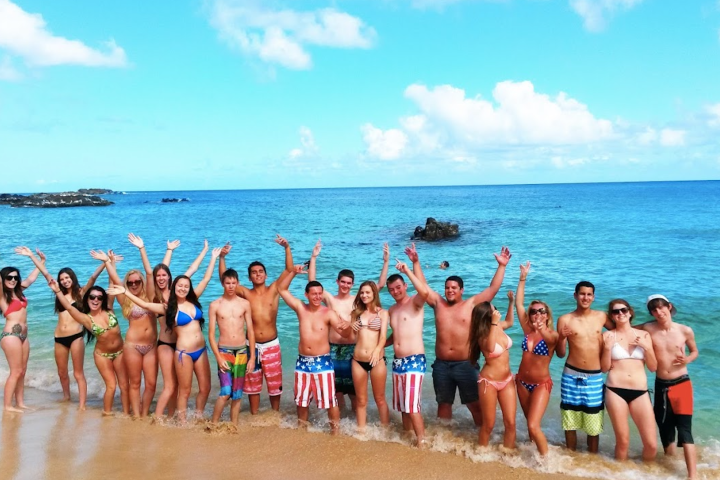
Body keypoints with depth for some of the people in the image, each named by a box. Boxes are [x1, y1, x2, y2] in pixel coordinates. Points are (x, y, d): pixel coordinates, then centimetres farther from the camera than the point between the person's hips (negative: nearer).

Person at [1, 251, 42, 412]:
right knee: (15, 372, -6)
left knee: (22, 371, 10)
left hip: (23, 335, 7)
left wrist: (41, 261, 30)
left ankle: (20, 403, 17)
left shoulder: (18, 291, 12)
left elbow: (31, 278, 26)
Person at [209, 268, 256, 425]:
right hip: (224, 351, -2)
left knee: (237, 395, 8)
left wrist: (252, 357, 2)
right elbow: (211, 334, -2)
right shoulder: (215, 305, -1)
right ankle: (213, 424, 2)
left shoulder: (245, 304, 4)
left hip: (242, 351, 2)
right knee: (226, 392, -14)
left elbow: (250, 331, 6)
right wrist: (218, 357, -11)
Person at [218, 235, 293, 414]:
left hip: (272, 345, -1)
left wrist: (287, 248, -21)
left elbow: (289, 270, -9)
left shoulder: (274, 290, -1)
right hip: (252, 345, 1)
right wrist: (222, 258, -20)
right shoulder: (246, 293, 0)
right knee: (252, 384, 12)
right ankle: (254, 417, 26)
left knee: (275, 383, 10)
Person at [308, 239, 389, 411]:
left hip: (353, 349, 0)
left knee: (354, 389, 7)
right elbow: (312, 282, -5)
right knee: (336, 388, 9)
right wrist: (313, 258, -11)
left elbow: (380, 285, 0)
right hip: (334, 349, 0)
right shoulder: (330, 299, 2)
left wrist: (386, 262, -9)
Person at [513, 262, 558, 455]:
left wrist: (542, 330, -61)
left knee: (533, 426, -15)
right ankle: (534, 453, 34)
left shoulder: (552, 335, -13)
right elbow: (519, 303, -5)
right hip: (522, 382, 5)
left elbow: (551, 339, -39)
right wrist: (523, 278, -8)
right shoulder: (528, 330, -1)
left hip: (541, 384, -5)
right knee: (532, 423, 16)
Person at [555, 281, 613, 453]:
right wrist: (561, 338, -22)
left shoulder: (601, 316, 3)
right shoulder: (565, 319, -4)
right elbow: (560, 354, -3)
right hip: (572, 376, -1)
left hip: (595, 377, 1)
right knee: (570, 422, 10)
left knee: (594, 425, 8)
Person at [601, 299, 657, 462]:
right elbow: (604, 368, 1)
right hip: (615, 391, -2)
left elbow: (653, 367, 7)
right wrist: (607, 347, -13)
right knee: (622, 441, 3)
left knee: (651, 444, -1)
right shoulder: (608, 335, 3)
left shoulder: (644, 335, 8)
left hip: (640, 392, 2)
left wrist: (647, 347, -7)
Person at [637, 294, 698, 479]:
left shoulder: (685, 331, -7)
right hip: (661, 386, 2)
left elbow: (694, 351, 9)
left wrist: (687, 360, -11)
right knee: (665, 429, 13)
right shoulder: (648, 329, -7)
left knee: (684, 429, -10)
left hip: (681, 384, -2)